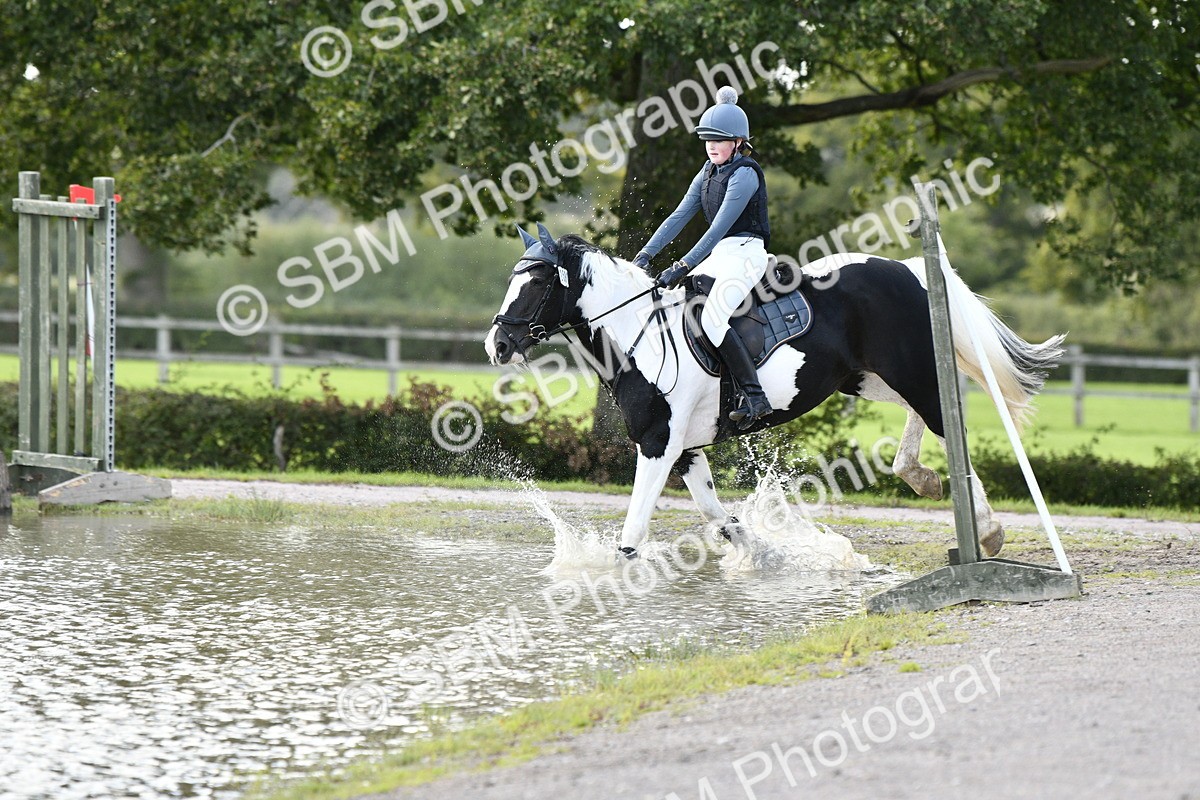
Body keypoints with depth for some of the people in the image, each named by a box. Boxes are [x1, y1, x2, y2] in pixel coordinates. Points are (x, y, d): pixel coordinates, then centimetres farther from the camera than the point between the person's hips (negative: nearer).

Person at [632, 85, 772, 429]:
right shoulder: (708, 174, 13)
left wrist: (683, 266, -25)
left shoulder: (745, 174, -14)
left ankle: (755, 397, -27)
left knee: (712, 318, -27)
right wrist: (646, 254, -2)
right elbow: (679, 216, 9)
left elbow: (720, 227, -21)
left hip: (745, 253, -10)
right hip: (719, 256, 10)